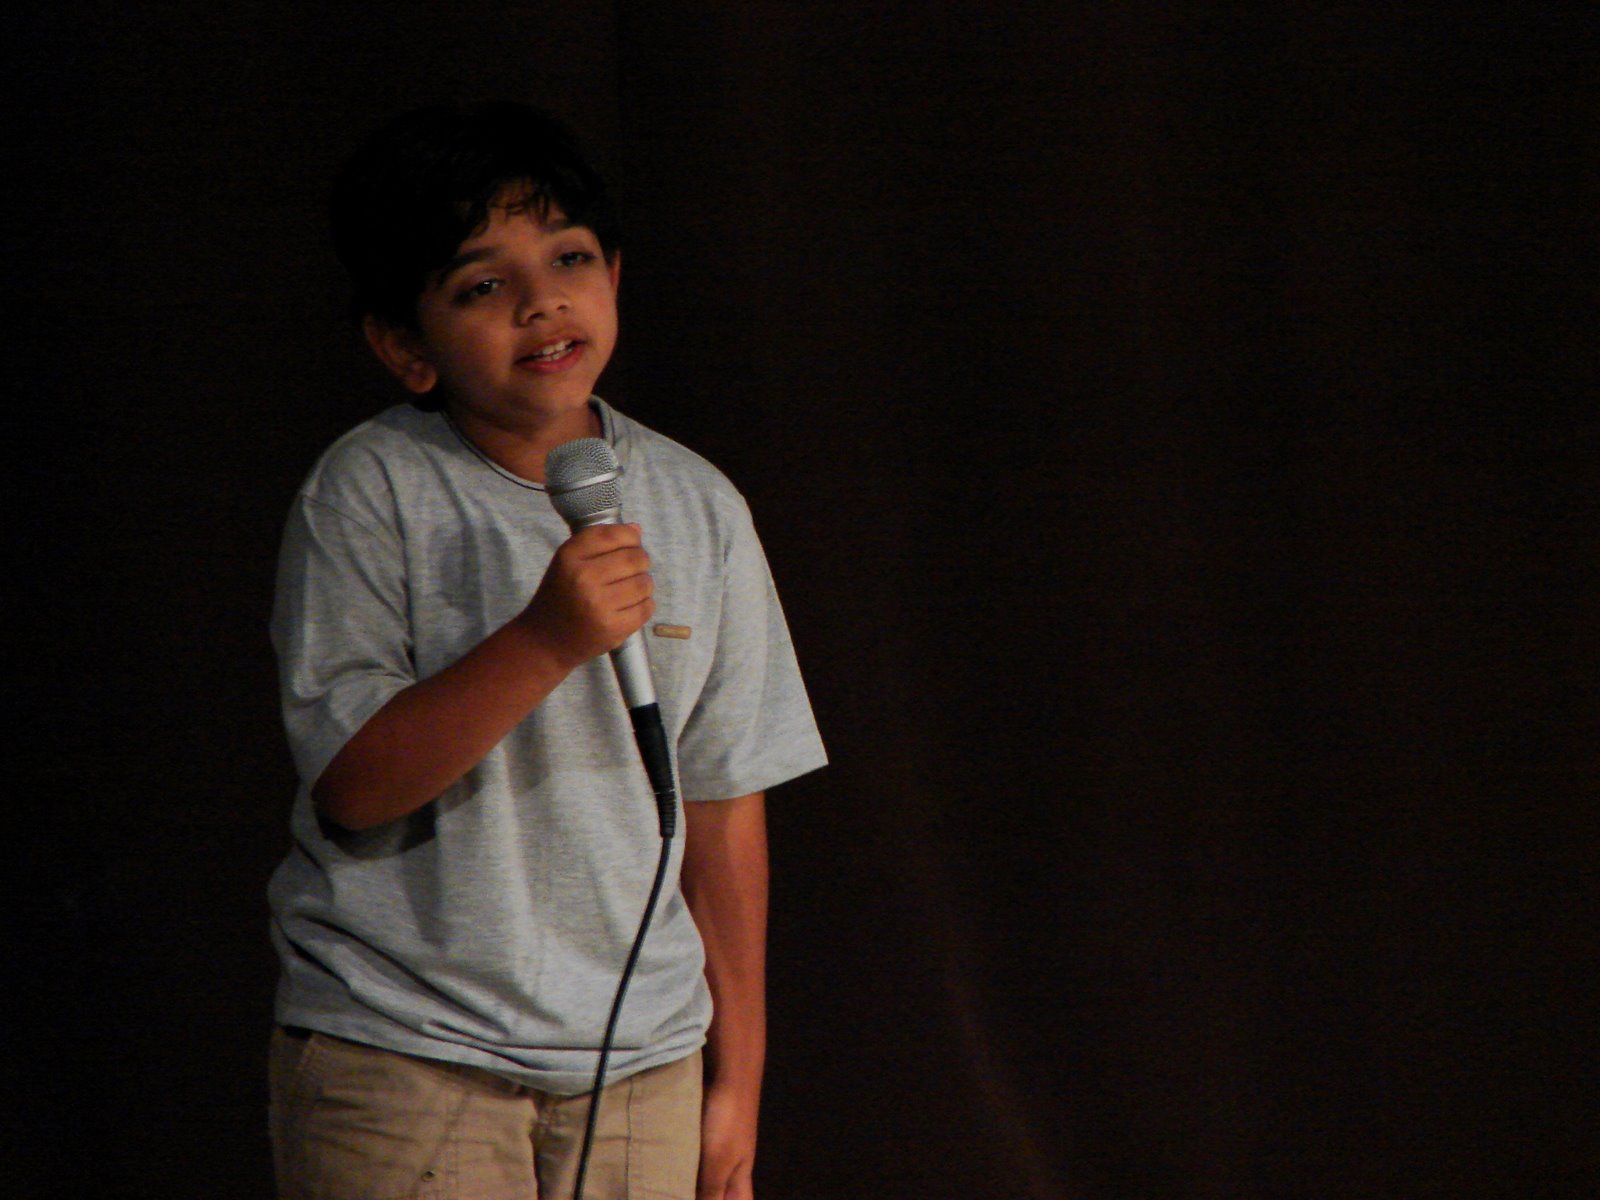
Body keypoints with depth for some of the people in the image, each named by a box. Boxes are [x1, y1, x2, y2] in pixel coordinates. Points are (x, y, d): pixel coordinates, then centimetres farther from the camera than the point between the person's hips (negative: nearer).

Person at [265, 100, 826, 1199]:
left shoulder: (697, 507, 5)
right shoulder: (374, 490, -7)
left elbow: (724, 810, 9)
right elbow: (352, 784, -14)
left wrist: (736, 1070, 10)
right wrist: (545, 641, -25)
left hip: (640, 1057, 3)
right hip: (402, 1053, -3)